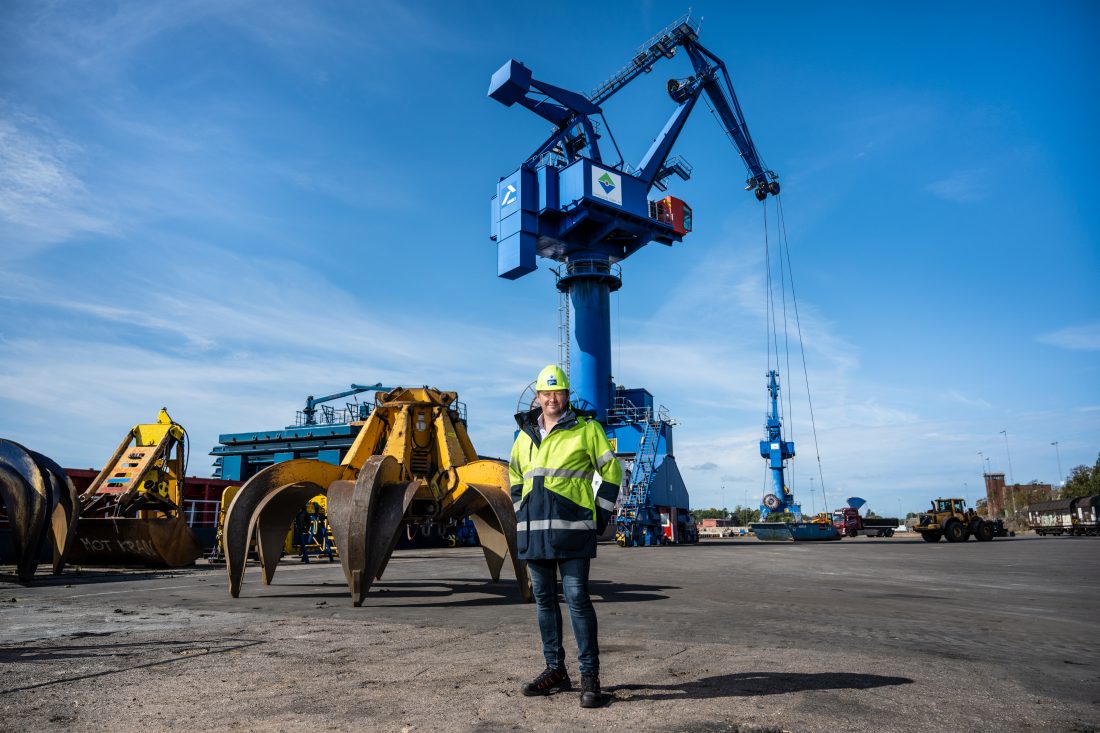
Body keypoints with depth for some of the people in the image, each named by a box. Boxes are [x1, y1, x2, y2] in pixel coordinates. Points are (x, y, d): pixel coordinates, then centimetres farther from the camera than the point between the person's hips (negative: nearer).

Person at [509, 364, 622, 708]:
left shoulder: (587, 429, -1)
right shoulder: (525, 435, 13)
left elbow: (612, 472, 2)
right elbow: (515, 477, 25)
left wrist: (601, 516, -2)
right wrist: (522, 514, 14)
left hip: (572, 529, -5)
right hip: (533, 531, 6)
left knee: (577, 598, -7)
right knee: (544, 600, 11)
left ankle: (590, 676, 4)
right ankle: (555, 670, 24)